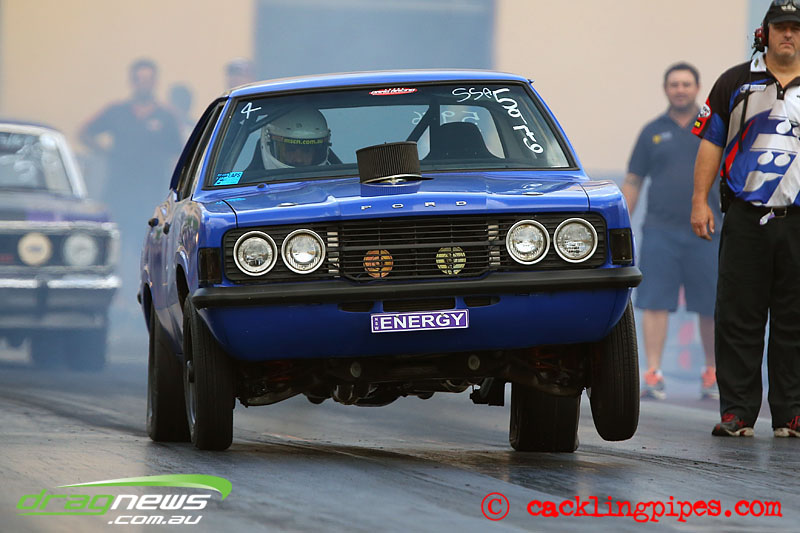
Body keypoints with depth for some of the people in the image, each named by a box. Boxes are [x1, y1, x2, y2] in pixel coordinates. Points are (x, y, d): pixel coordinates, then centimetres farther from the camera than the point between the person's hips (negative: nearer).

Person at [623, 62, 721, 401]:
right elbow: (633, 182, 12)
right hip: (660, 230, 1)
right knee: (655, 304, -6)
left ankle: (712, 374, 18)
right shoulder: (653, 132, 10)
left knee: (710, 307, 3)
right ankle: (653, 375, -6)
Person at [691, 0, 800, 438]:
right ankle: (737, 413, 4)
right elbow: (711, 143, 9)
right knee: (738, 320, -1)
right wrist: (700, 201, 1)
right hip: (745, 219, 0)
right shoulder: (736, 83, 9)